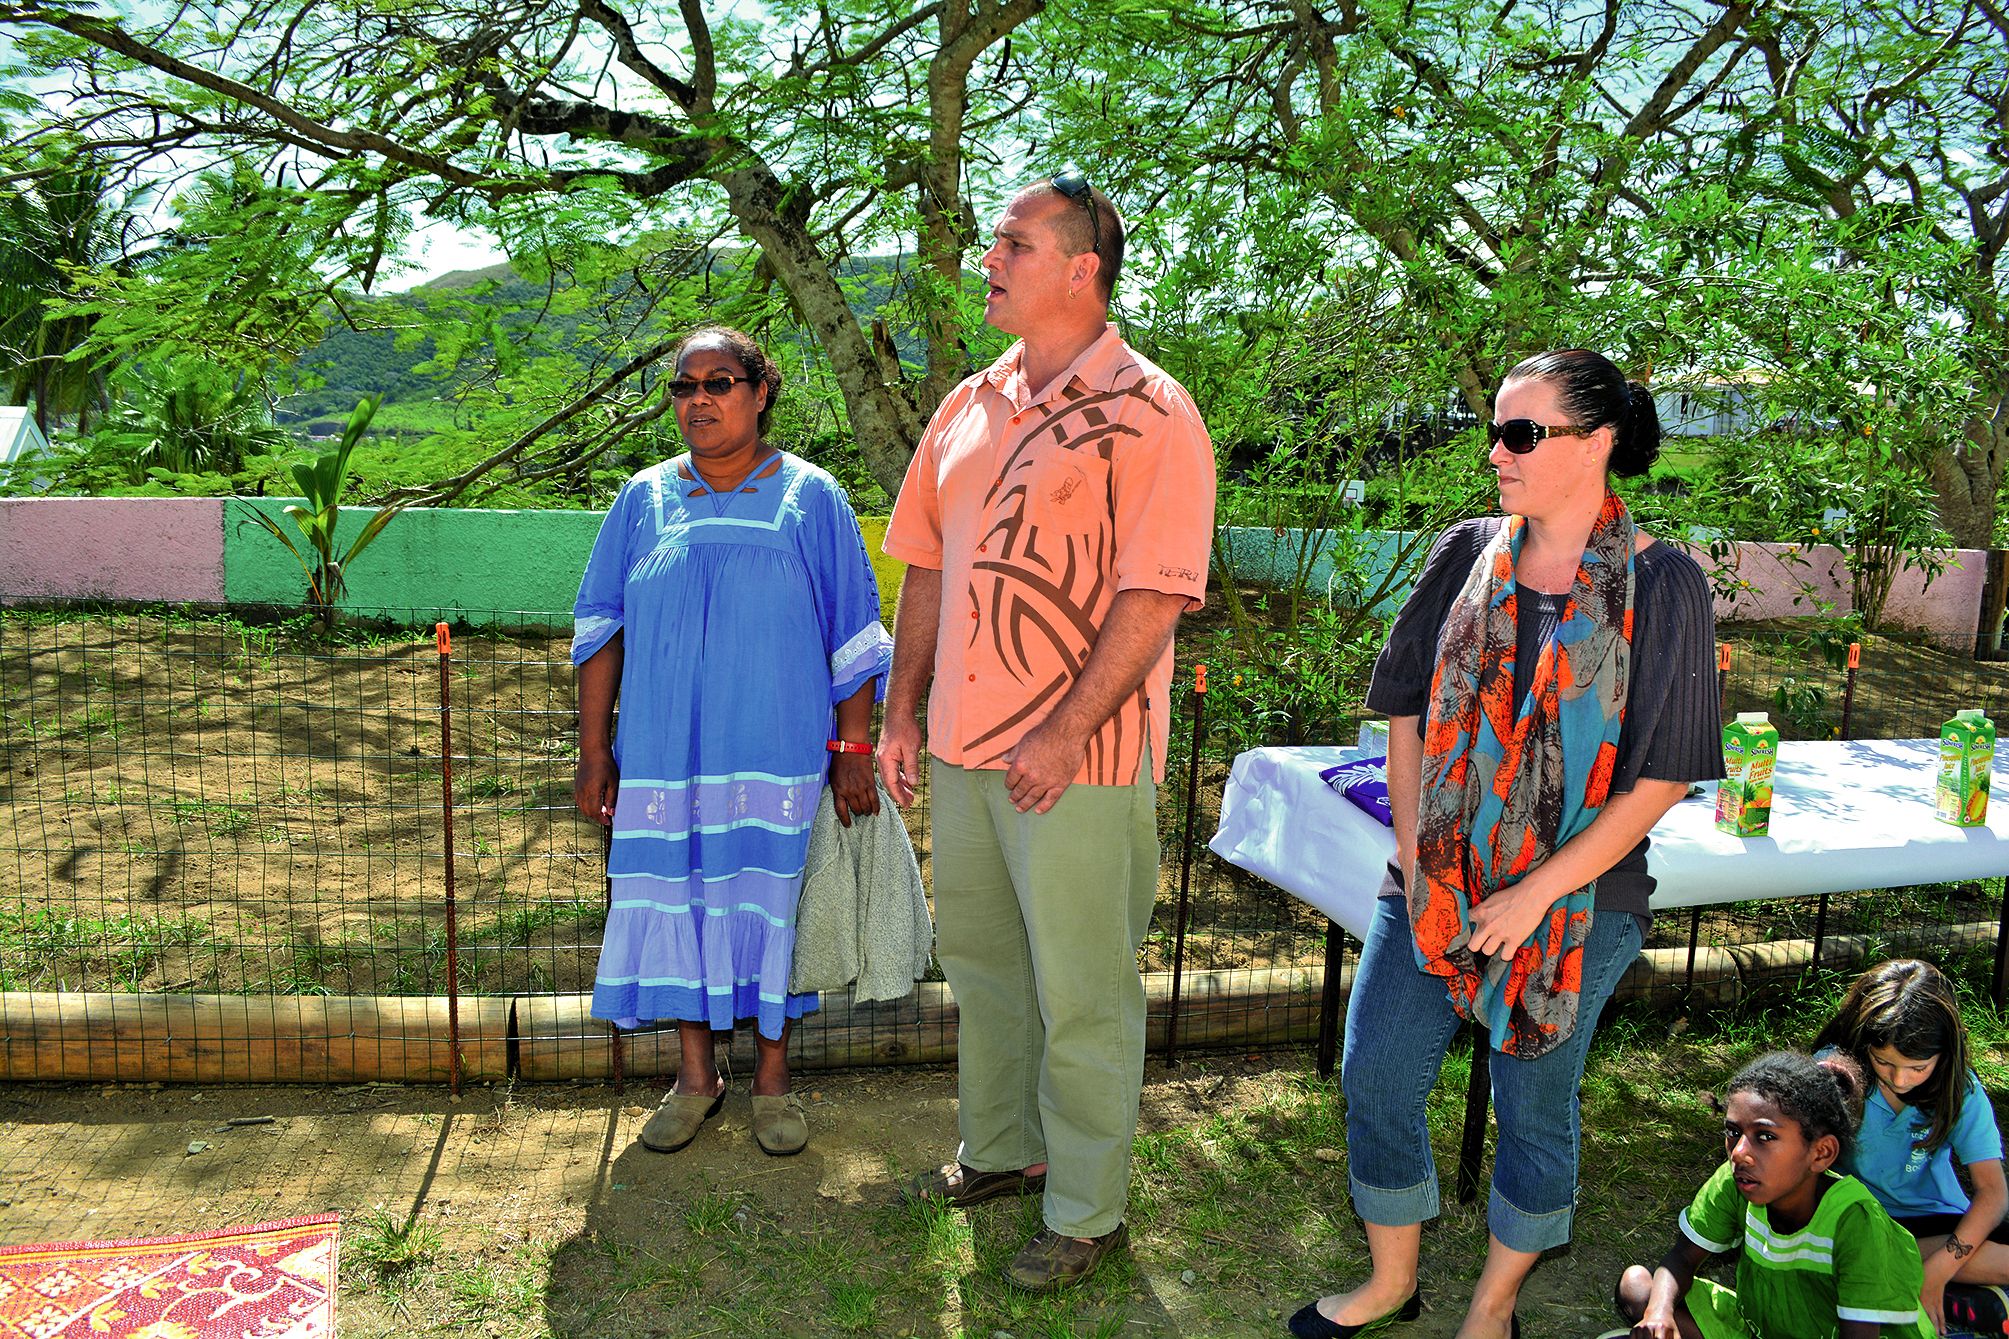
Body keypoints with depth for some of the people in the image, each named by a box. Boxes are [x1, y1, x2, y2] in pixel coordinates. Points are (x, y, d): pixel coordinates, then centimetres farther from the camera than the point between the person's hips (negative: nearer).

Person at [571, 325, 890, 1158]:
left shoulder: (810, 499, 0)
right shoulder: (644, 501, 7)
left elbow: (852, 634, -1)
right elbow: (601, 630, 8)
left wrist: (853, 750, -5)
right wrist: (594, 752, 3)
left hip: (779, 754, -2)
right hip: (664, 757, 2)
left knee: (772, 900, 5)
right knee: (678, 899, 7)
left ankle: (772, 1077, 22)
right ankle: (696, 1076, 25)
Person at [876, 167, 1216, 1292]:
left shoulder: (1149, 415, -11)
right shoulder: (970, 407, 10)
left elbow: (1154, 598, -17)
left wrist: (1063, 736, -20)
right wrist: (903, 711, 10)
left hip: (1080, 762, -7)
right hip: (963, 743, 7)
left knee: (1081, 996, 5)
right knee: (979, 957, 20)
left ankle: (1088, 1212, 24)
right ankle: (1000, 1151, 41)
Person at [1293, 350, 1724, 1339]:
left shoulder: (1661, 585, -9)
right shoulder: (1468, 555, 1)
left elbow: (1662, 776, -11)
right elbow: (1406, 708, 7)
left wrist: (1536, 893, -14)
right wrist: (1415, 847, -3)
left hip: (1576, 896, -3)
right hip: (1436, 876, 4)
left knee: (1534, 1108, 10)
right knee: (1374, 1076, 6)